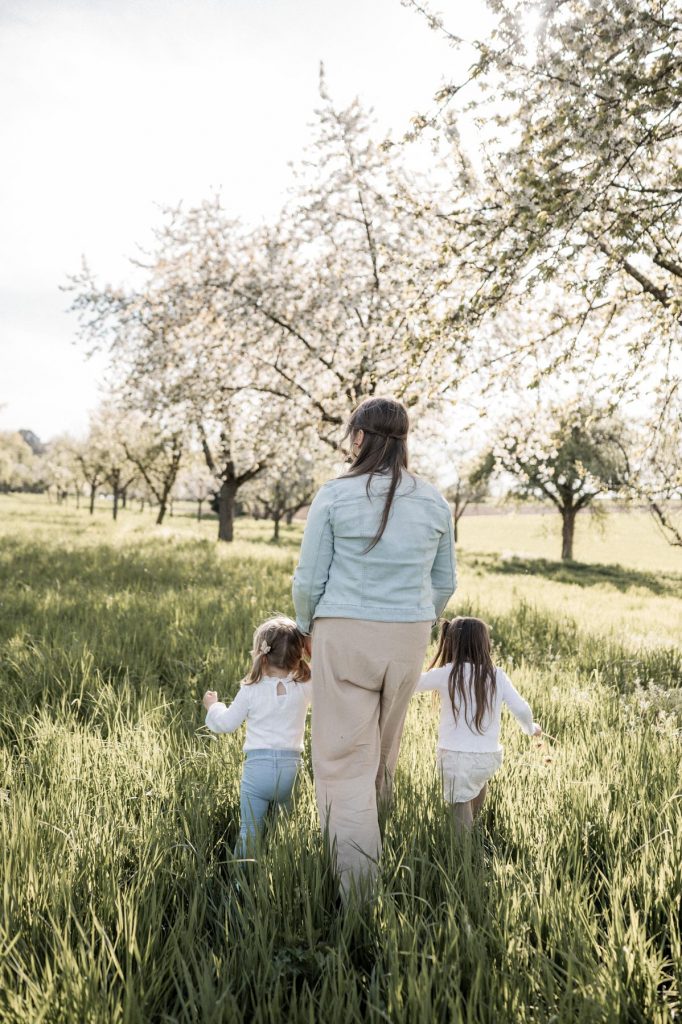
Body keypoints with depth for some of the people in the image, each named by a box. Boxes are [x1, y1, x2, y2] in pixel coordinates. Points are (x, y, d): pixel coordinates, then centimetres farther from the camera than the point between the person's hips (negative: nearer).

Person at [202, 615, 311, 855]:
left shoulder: (251, 691, -6)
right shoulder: (305, 687, -3)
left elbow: (228, 723, 3)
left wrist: (213, 706, 22)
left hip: (257, 765, -2)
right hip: (291, 766, 2)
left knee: (249, 830, 8)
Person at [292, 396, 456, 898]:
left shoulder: (335, 495, -8)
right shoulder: (434, 502, 4)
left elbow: (309, 579, -5)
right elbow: (444, 583, 10)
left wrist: (307, 627, 13)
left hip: (346, 635, -4)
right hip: (409, 639, 5)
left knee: (344, 760, 2)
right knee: (384, 755, 21)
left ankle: (357, 882, 0)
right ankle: (372, 851, 39)